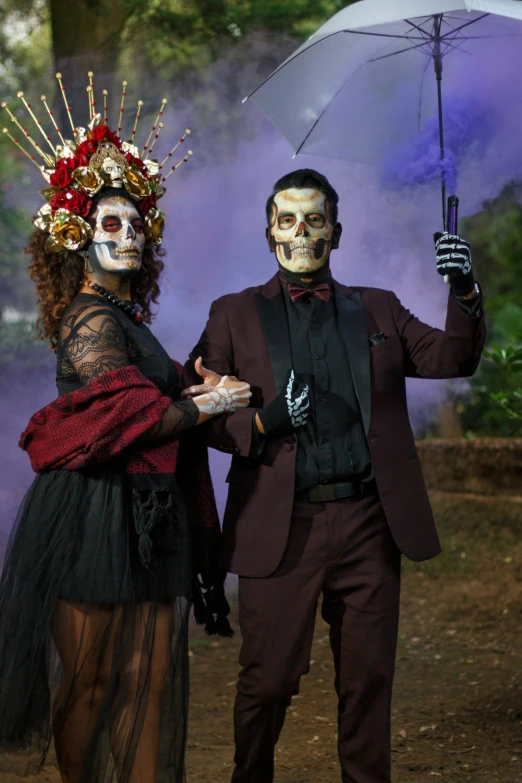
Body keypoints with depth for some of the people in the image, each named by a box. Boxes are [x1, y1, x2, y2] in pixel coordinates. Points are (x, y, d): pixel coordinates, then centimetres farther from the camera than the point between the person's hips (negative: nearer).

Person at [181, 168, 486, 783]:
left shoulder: (378, 310, 15)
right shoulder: (234, 315, 8)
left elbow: (452, 358, 6)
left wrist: (465, 294, -12)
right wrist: (262, 421, -15)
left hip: (369, 524, 2)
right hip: (282, 527, -2)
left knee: (368, 680, 10)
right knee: (267, 683, 3)